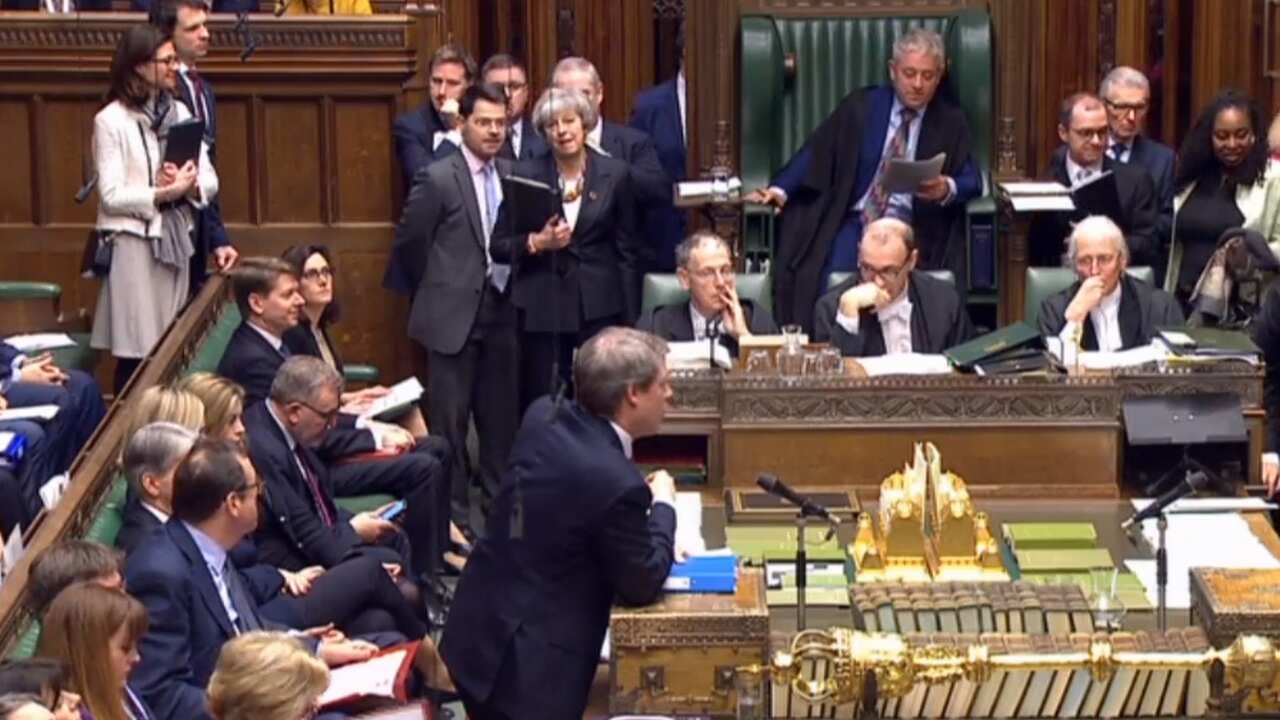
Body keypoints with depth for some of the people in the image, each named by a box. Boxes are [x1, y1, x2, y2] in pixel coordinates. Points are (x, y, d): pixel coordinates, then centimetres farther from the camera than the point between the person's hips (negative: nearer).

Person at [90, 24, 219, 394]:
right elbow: (112, 196, -13)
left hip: (176, 240, 5)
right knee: (136, 353, -5)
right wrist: (164, 193, -21)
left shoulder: (179, 113, 9)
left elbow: (210, 181, 7)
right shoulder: (111, 120, -7)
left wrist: (188, 185, -14)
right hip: (133, 242, -5)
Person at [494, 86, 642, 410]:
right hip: (541, 310, 0)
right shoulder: (526, 175, 3)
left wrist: (629, 320, 2)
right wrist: (536, 243, -14)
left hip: (597, 308, 0)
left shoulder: (614, 173, 3)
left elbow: (627, 250, 6)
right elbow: (499, 246, 6)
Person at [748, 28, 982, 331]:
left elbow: (971, 180, 1)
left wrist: (947, 188, -23)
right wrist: (779, 190, -11)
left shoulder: (951, 121, 8)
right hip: (854, 223, 0)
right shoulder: (861, 106, 7)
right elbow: (816, 152, 4)